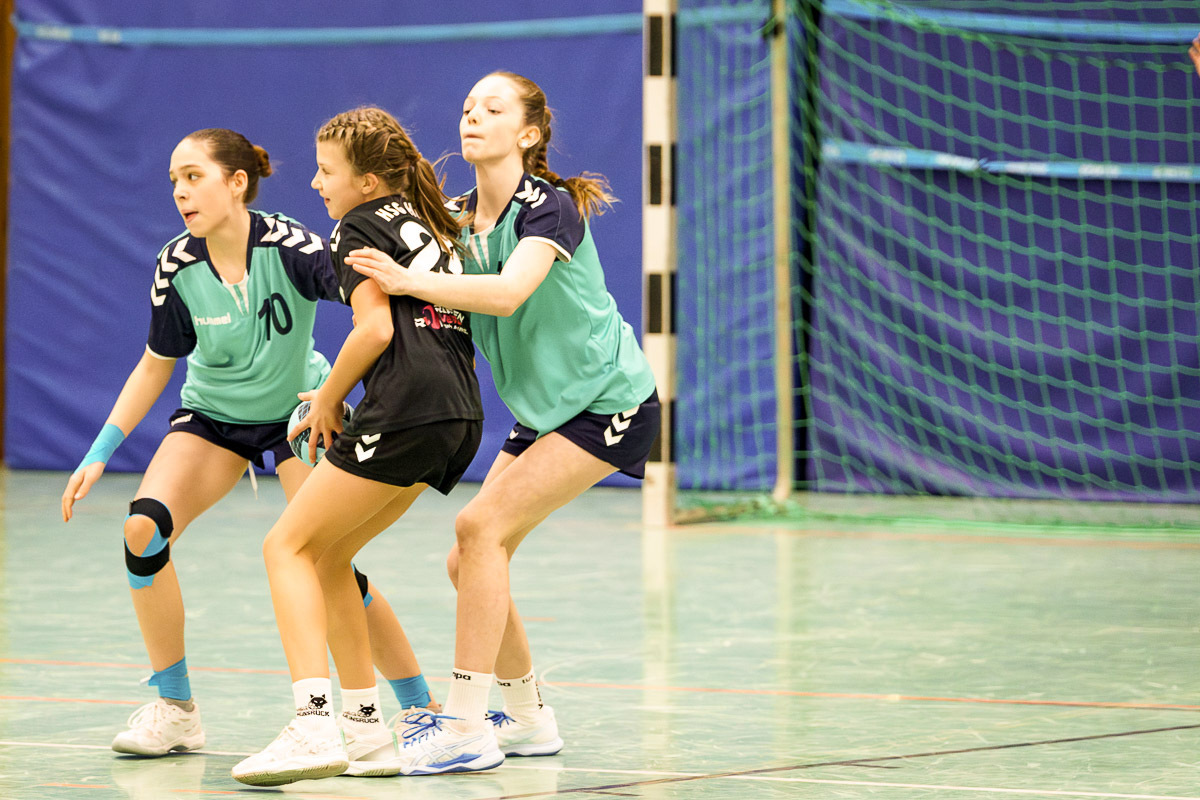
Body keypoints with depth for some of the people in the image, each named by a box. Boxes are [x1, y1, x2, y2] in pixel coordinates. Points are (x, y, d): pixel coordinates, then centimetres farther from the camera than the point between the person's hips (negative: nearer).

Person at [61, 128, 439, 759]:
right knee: (144, 529, -18)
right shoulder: (178, 267, -17)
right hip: (214, 411, 3)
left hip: (300, 408, -3)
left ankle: (423, 709, 3)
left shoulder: (288, 247, -27)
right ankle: (175, 711, -5)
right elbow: (156, 365, -2)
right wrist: (97, 455, -5)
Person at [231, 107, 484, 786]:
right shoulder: (432, 223, 25)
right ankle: (367, 731, 12)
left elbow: (376, 328, -13)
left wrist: (328, 400, 2)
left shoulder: (360, 228, 0)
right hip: (461, 417, 9)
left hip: (405, 408, -9)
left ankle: (314, 724, -18)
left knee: (289, 546, -2)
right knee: (328, 557, 17)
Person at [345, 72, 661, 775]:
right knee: (468, 560, 2)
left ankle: (466, 724, -17)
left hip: (610, 402, -8)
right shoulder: (456, 219, 4)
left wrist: (410, 281, -45)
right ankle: (530, 719, 18)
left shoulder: (552, 206, -18)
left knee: (481, 527, -19)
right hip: (543, 410, 8)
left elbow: (509, 293, -36)